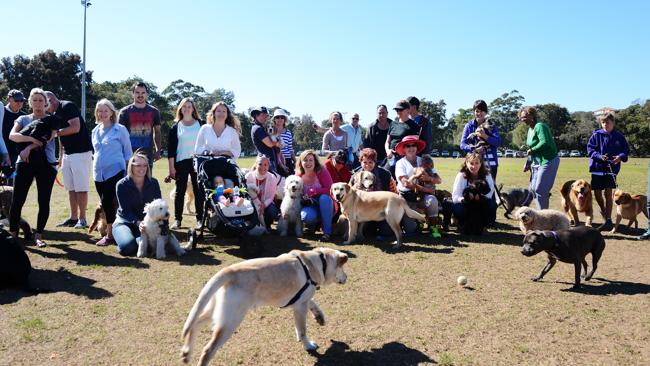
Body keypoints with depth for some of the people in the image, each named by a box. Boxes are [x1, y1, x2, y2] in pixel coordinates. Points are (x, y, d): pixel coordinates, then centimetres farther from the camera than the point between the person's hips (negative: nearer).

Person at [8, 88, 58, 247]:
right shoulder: (23, 119, 14)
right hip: (25, 162, 1)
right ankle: (12, 234, 8)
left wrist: (29, 148, -17)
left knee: (44, 201, 0)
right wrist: (32, 139, -19)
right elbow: (12, 135, -4)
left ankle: (38, 235, 10)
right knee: (17, 200, -2)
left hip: (46, 163, -1)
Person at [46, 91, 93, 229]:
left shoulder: (68, 106, -11)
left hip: (81, 152, -9)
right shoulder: (55, 114, 15)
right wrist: (61, 155, 19)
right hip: (67, 154, 9)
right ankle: (73, 218, 16)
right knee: (70, 187, 10)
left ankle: (82, 219, 0)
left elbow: (75, 128, -23)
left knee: (81, 187, -6)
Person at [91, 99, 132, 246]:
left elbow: (128, 152, 0)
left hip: (115, 171, -6)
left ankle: (110, 234, -2)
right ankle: (112, 230, 19)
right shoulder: (95, 131, 13)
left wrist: (129, 172, -2)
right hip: (99, 173, 6)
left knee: (107, 201, -13)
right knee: (105, 203, 8)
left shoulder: (120, 129, -3)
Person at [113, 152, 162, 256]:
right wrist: (138, 223, -34)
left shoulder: (153, 183, -4)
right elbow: (125, 210, -16)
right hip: (125, 222, -1)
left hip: (146, 222, 2)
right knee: (128, 247, -29)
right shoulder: (122, 185, -11)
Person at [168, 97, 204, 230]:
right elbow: (170, 148, 4)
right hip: (181, 162, 1)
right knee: (180, 191, 3)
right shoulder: (175, 127, 7)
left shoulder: (201, 124, 6)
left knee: (199, 191, 1)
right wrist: (171, 167, -2)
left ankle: (200, 219, 9)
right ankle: (177, 219, 9)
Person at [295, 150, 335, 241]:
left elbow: (329, 189, -21)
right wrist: (302, 198, -14)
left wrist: (312, 192, -26)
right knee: (307, 216, -34)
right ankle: (315, 223, 7)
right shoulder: (298, 175, -3)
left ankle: (327, 232, -24)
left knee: (324, 198, -35)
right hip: (309, 207, 1)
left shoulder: (322, 172, -12)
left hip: (324, 207, -1)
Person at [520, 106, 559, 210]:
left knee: (539, 190, -8)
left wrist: (532, 150, -16)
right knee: (533, 189, 11)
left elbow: (544, 143, -29)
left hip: (548, 161, -10)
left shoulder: (539, 126, -14)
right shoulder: (530, 129, 15)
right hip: (537, 163, 10)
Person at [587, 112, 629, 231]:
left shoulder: (619, 136, 2)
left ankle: (608, 220, -5)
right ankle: (604, 211, 37)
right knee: (597, 193, 7)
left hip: (612, 168, -1)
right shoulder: (596, 135, -1)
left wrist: (621, 157, -16)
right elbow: (590, 149, -3)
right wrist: (599, 156, -20)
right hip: (597, 167, 1)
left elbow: (626, 150, 5)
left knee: (608, 193, -7)